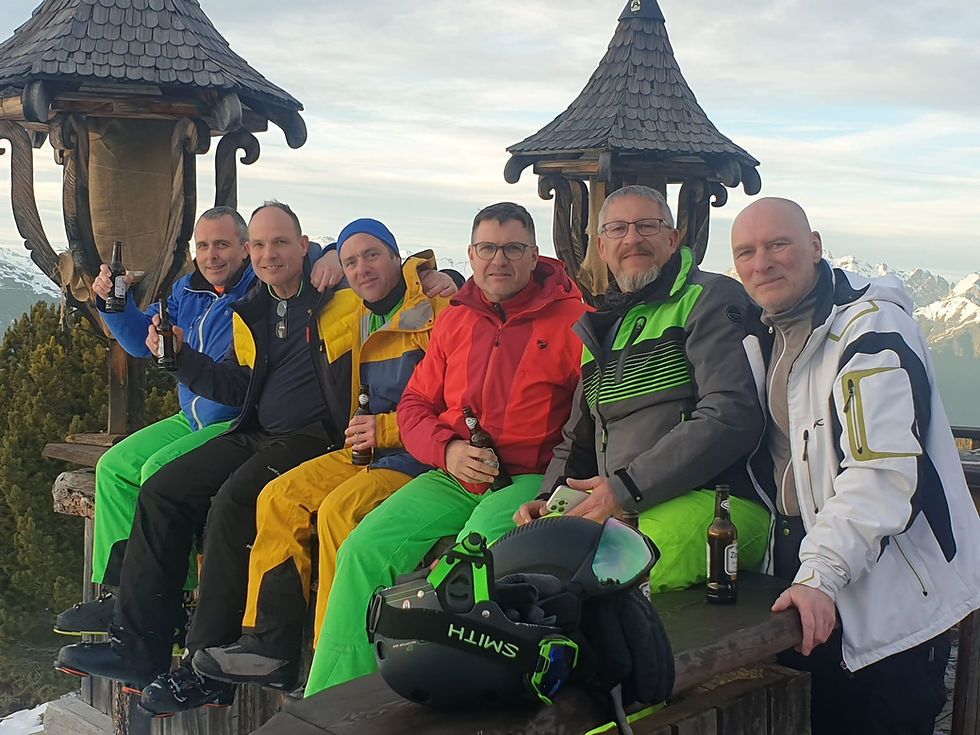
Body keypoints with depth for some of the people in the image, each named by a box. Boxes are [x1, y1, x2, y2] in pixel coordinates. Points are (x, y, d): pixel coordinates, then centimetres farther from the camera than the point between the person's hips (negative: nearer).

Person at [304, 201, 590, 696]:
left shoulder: (573, 318, 1)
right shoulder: (454, 321, 16)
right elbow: (414, 405, 18)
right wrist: (447, 450, -3)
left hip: (529, 479, -4)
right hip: (452, 477, 5)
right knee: (364, 550, -15)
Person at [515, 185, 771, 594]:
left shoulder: (710, 298, 1)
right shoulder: (602, 331, 25)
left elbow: (731, 418, -14)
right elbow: (578, 438, 31)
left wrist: (625, 488, -16)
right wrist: (550, 498, 9)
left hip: (715, 502, -7)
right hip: (620, 508, 7)